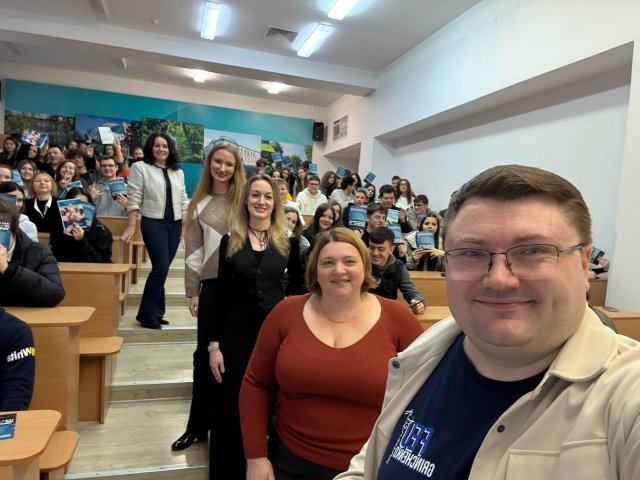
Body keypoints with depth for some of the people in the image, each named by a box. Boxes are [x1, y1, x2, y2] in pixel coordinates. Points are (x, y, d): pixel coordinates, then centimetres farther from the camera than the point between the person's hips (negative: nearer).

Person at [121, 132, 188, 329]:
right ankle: (146, 314, 2)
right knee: (161, 268, -11)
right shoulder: (140, 167, 0)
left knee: (162, 269, 8)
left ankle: (155, 312, 18)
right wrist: (132, 225, -12)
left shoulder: (178, 172, 13)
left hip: (175, 224, 5)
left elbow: (183, 200, 15)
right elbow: (134, 198, -6)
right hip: (153, 223, -5)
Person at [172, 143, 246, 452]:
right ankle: (198, 425, 26)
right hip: (212, 285, 2)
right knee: (205, 354, 10)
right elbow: (193, 251, 7)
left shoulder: (244, 198, 3)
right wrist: (192, 291, 4)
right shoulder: (199, 204, 9)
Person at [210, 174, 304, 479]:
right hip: (237, 333, 0)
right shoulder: (230, 241, 0)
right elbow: (221, 296, 0)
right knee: (230, 408, 10)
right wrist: (215, 344, -3)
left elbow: (297, 288, 7)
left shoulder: (289, 242, -1)